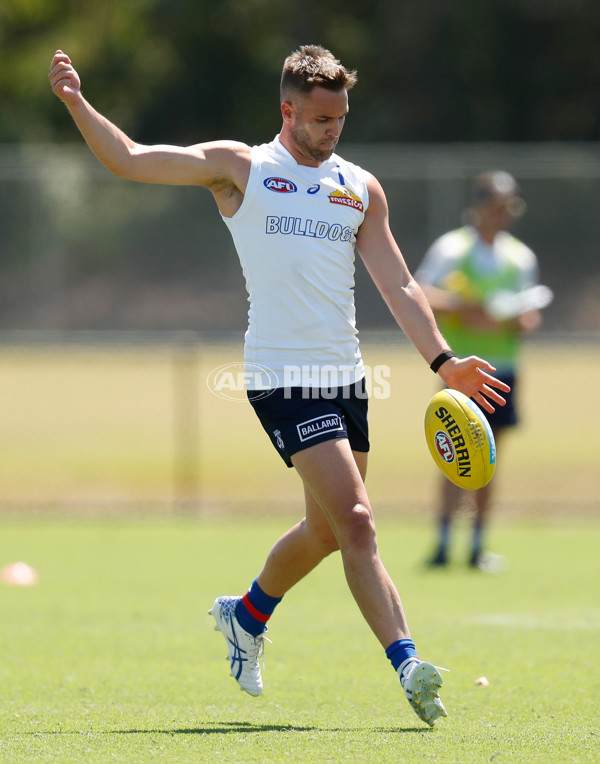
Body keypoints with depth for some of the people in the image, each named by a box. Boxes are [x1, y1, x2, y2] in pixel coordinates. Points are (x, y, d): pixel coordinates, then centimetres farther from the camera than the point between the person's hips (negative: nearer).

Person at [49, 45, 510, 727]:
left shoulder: (360, 188, 13)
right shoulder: (239, 168, 2)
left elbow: (398, 287, 11)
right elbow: (129, 160, 1)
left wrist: (442, 361, 1)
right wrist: (76, 103, -12)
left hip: (346, 375, 6)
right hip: (282, 379, -6)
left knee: (327, 530, 13)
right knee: (356, 521, -16)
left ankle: (246, 614, 40)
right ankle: (407, 664, -19)